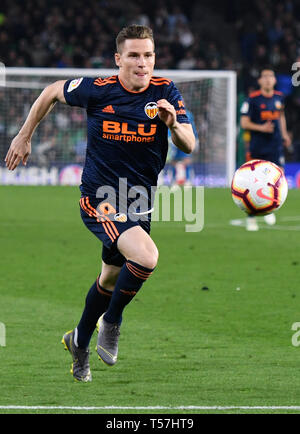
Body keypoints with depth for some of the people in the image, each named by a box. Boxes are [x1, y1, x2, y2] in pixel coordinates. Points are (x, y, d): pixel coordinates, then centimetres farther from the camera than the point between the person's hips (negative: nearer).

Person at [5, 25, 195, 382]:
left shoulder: (165, 92, -6)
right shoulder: (97, 90, -13)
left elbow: (188, 146, -9)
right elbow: (52, 92, 6)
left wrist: (173, 124, -31)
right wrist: (24, 137, 10)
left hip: (139, 201, 5)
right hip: (99, 197, -5)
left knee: (111, 278, 19)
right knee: (146, 256, -27)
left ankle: (79, 342, 42)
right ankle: (111, 322, -3)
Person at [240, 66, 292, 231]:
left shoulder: (279, 97, 7)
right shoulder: (253, 99, -8)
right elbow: (244, 123, -7)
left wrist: (284, 134, 19)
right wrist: (261, 127, -21)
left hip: (275, 146, 3)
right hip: (257, 148, -3)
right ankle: (251, 217, 12)